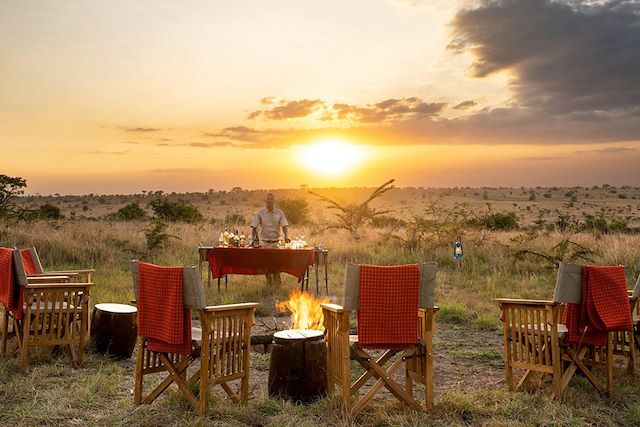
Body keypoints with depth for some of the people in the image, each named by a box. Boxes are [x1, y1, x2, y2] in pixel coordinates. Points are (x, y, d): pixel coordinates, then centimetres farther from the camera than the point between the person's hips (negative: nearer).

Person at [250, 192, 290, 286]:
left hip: (276, 242, 0)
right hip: (264, 242, 1)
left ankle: (277, 282, 1)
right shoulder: (260, 213, 1)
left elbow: (284, 225, -4)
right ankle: (269, 282, 15)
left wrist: (286, 236, -20)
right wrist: (253, 239, -10)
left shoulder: (279, 213, 2)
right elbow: (254, 227, 1)